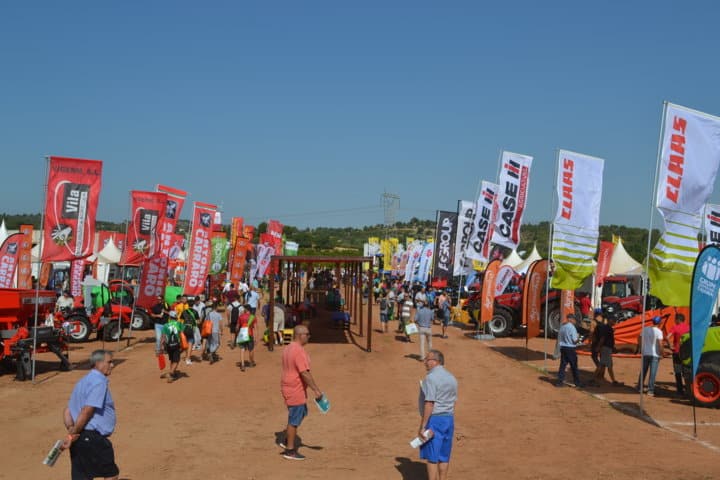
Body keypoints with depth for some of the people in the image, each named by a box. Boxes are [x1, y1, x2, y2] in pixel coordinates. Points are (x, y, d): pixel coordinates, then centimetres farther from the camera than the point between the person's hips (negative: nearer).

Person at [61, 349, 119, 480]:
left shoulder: (83, 381, 20)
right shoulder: (99, 381, -11)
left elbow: (67, 410, 17)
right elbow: (87, 411, -20)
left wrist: (70, 429, 3)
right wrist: (73, 433, -16)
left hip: (79, 439, 9)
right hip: (93, 438, -9)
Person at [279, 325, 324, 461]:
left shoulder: (288, 348, 9)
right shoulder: (299, 351, -22)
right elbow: (305, 373, -27)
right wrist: (316, 390, -24)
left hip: (288, 387, 10)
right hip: (295, 391, -10)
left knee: (301, 413, 23)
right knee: (294, 420, 0)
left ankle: (287, 441, 28)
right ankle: (290, 450, 10)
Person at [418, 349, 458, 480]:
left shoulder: (431, 378, -16)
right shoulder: (451, 378, 10)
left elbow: (429, 404, -21)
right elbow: (452, 402, 13)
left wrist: (422, 426, -18)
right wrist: (448, 421, 19)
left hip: (434, 420, -8)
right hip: (449, 419, 8)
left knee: (432, 457, -3)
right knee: (444, 456, 12)